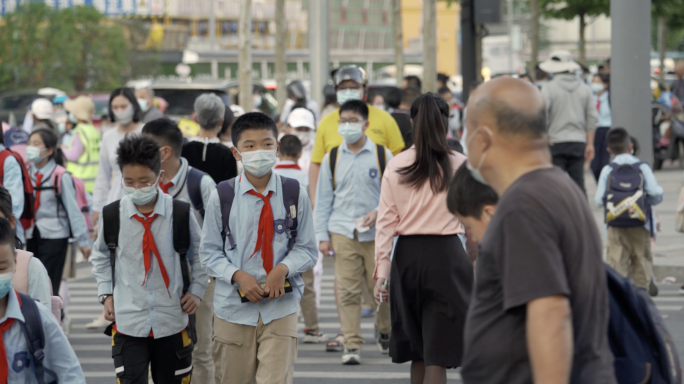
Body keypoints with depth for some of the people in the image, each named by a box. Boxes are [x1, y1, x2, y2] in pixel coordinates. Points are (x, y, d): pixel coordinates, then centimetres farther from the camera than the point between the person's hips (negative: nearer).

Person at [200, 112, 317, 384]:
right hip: (233, 307, 1)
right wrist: (238, 276, -15)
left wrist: (283, 269, -15)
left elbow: (307, 250, 5)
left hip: (281, 307, -1)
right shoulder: (221, 197, -3)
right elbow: (210, 253, 1)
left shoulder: (295, 194, -1)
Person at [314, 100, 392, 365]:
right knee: (347, 290, -4)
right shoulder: (331, 159, 9)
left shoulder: (382, 155, 3)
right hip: (342, 232, 1)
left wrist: (378, 213, -11)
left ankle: (384, 332, 28)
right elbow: (323, 200, 12)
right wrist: (322, 236, 7)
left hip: (376, 233, -1)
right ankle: (352, 345, 0)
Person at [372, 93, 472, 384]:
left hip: (407, 256, 3)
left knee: (417, 348, 18)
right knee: (438, 354, -4)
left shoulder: (396, 166, 0)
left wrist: (381, 272, 1)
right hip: (446, 254, -3)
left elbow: (386, 221, -1)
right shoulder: (459, 164, -4)